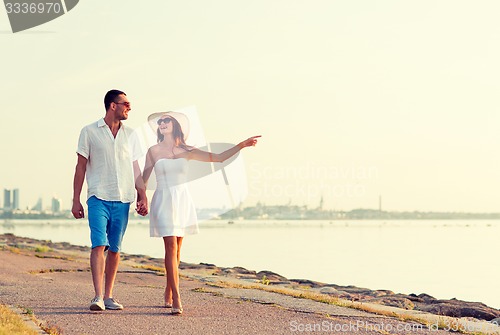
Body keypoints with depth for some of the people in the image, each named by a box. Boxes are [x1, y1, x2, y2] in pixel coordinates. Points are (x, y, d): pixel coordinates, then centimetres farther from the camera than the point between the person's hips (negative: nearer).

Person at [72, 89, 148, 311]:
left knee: (115, 248, 5)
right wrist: (76, 200, 0)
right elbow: (80, 167, 4)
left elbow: (135, 169, 15)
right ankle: (98, 297, -18)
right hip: (98, 198, -4)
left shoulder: (129, 135, 13)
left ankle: (108, 296, 13)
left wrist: (143, 197, 7)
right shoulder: (90, 132, 3)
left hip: (122, 200, 4)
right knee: (99, 245, -15)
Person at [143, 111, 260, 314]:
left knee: (176, 250, 9)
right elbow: (144, 178, 7)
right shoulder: (154, 151, 3)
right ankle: (176, 300, -18)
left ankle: (168, 295, 23)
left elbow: (218, 157, 6)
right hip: (163, 201, -3)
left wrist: (240, 146, -1)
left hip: (183, 201, 3)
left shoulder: (186, 151, 7)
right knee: (171, 248, -14)